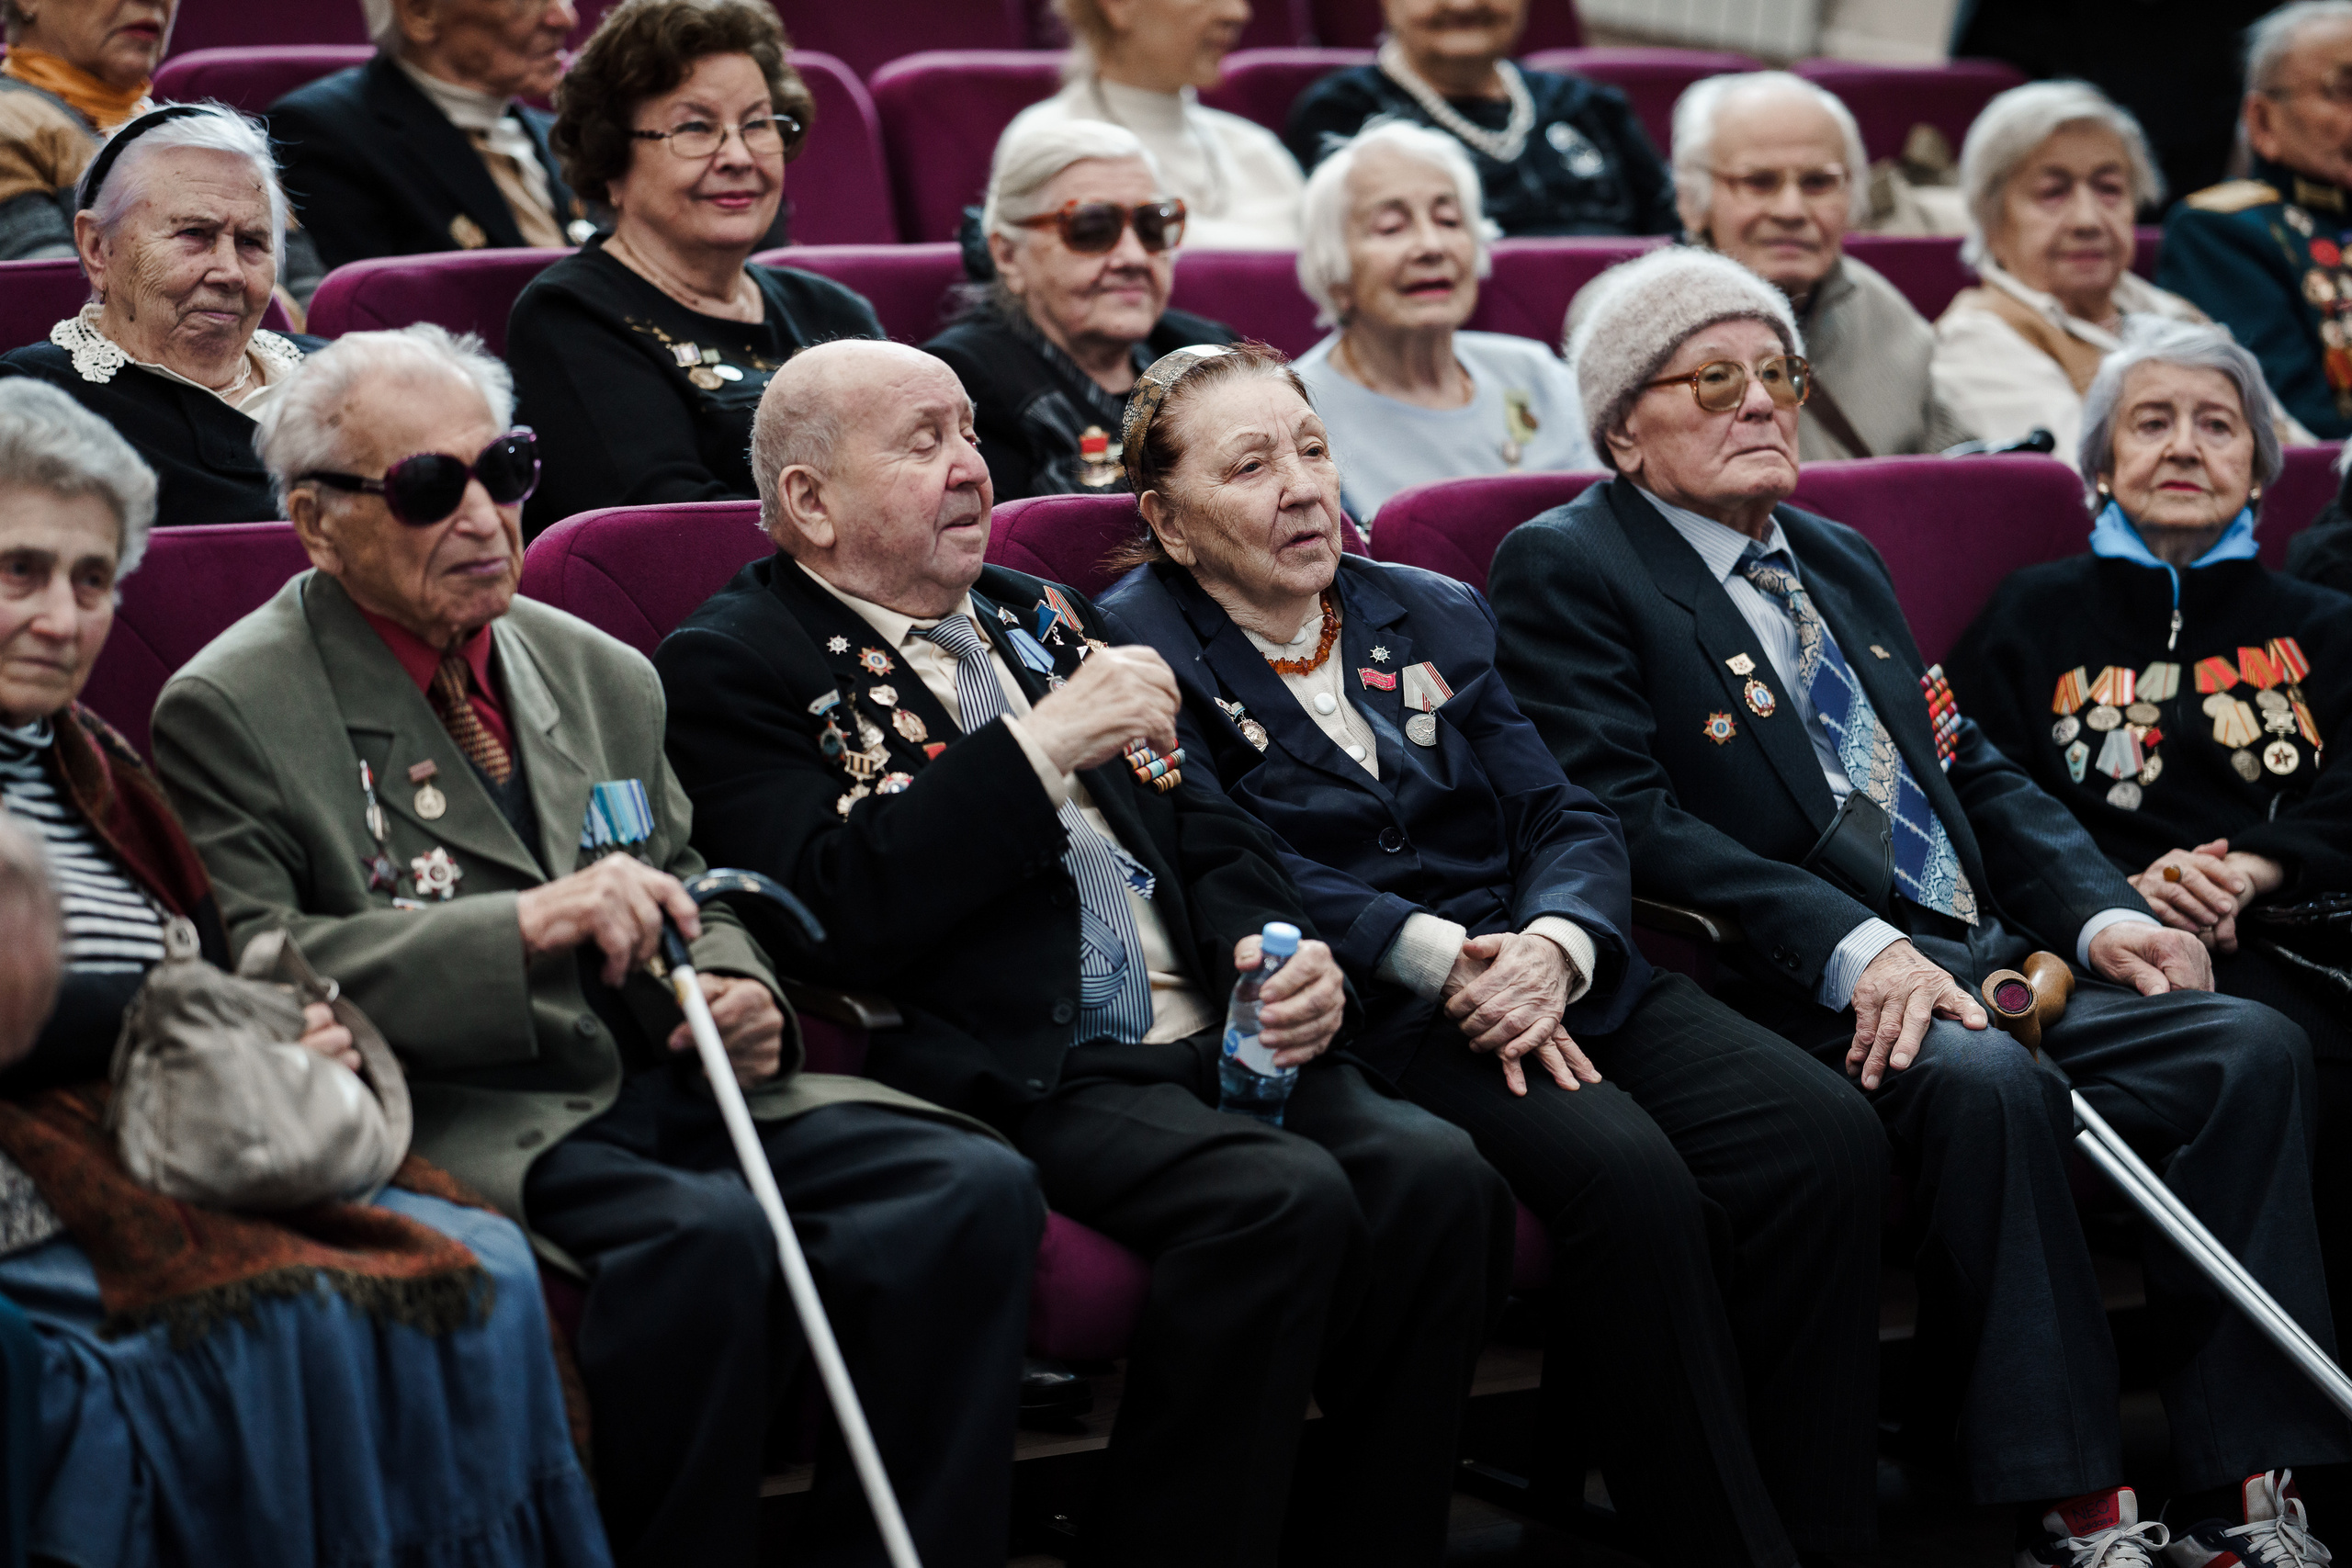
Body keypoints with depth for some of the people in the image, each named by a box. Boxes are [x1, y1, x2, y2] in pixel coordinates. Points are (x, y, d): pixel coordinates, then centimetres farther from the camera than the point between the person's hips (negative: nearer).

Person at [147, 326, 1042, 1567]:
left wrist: (735, 995, 2)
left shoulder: (601, 676, 21)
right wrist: (525, 923, -20)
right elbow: (253, 972, -11)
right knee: (704, 1235, -35)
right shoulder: (230, 711, 1)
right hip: (460, 1124, -6)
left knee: (972, 1190, -19)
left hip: (657, 1088, 6)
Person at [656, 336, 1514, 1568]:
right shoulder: (733, 667, 1)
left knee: (1438, 1182, -19)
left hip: (1206, 1043, 7)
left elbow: (1205, 833, 25)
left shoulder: (1038, 617, 25)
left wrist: (1279, 953, 4)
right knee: (1279, 1202, -31)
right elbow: (839, 911, -15)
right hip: (1019, 1077, -7)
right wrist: (1043, 746, -14)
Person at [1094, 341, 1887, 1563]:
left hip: (1548, 969, 6)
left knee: (1827, 1137, -19)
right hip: (1361, 1012, -6)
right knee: (1628, 1172, -32)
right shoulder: (1139, 651, 4)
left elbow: (1569, 820, 13)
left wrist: (1551, 946, -11)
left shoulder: (1435, 617, 22)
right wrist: (1438, 956, -20)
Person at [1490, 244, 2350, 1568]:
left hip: (1985, 960, 8)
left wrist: (2100, 910, 4)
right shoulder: (1568, 570, 1)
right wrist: (1851, 949, -24)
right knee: (1988, 1083, -36)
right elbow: (1628, 818, -12)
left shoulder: (1841, 562, 27)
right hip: (1790, 998, -7)